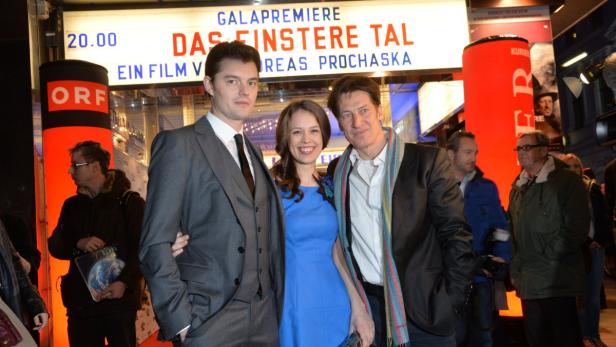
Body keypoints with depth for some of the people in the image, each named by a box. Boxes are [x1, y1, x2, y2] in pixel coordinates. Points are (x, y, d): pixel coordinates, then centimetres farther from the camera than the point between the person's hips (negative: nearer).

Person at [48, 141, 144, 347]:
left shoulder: (129, 201, -3)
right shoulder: (72, 205, 13)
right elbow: (55, 246, 12)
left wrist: (125, 282, -20)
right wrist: (78, 244, -8)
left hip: (120, 299, -4)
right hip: (81, 300, 4)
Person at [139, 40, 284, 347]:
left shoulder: (253, 153, 14)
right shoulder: (178, 144, -7)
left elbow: (265, 242, 13)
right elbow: (155, 244, -11)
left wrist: (277, 309, 6)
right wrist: (180, 321, -15)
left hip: (265, 321, 6)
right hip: (209, 322, -6)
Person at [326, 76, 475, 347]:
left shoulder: (427, 161, -5)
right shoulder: (338, 175, 6)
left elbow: (455, 233, -6)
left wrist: (452, 298, -10)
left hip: (423, 305, -3)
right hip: (365, 304, 3)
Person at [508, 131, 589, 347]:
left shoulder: (566, 181, -4)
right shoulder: (518, 187, 16)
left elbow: (577, 226, -12)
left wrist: (550, 256, -14)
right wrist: (515, 267, 11)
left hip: (558, 281, -6)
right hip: (528, 281, 7)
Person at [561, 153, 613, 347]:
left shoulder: (593, 189, 9)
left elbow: (604, 217, 9)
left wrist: (602, 240, -2)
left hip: (595, 247, 3)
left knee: (594, 295, 6)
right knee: (580, 295, -2)